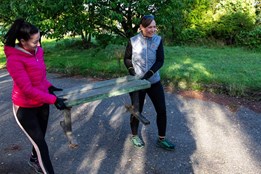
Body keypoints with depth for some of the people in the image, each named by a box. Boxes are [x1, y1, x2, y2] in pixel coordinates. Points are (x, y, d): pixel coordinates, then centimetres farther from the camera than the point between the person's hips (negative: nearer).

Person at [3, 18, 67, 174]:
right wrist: (53, 99, -26)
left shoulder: (38, 51, -4)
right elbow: (27, 89, -26)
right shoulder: (14, 60, -25)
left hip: (42, 103, 7)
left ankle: (34, 160, 52)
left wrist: (49, 86, -1)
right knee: (41, 143, 1)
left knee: (39, 137, 24)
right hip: (25, 108, -6)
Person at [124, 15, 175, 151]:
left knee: (162, 110, 4)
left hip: (154, 82, 2)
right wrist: (132, 73, -9)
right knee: (137, 110, 8)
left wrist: (147, 75, -18)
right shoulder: (133, 41, -7)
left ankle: (161, 139, 21)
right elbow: (127, 59, 4)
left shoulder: (158, 40, -4)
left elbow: (160, 61, -8)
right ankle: (134, 136, 32)